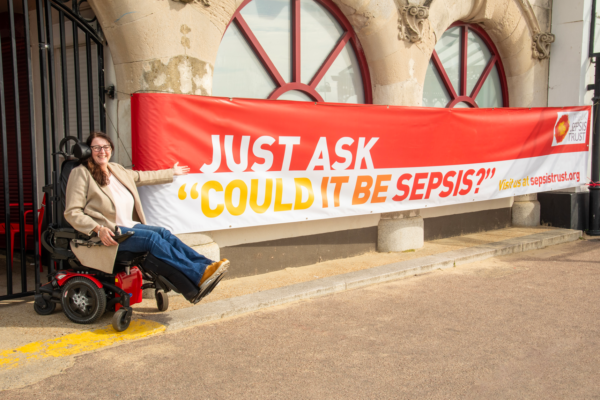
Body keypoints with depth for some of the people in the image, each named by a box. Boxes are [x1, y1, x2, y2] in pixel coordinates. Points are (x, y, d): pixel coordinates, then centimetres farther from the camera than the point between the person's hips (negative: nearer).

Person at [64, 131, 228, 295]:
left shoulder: (117, 169, 21)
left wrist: (172, 172, 45)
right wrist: (98, 229, -23)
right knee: (152, 237, -27)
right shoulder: (81, 173, -1)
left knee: (163, 232, -20)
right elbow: (72, 213, -8)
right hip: (107, 233, -7)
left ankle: (205, 265, -33)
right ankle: (199, 275, -38)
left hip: (129, 226, 7)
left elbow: (144, 176, 36)